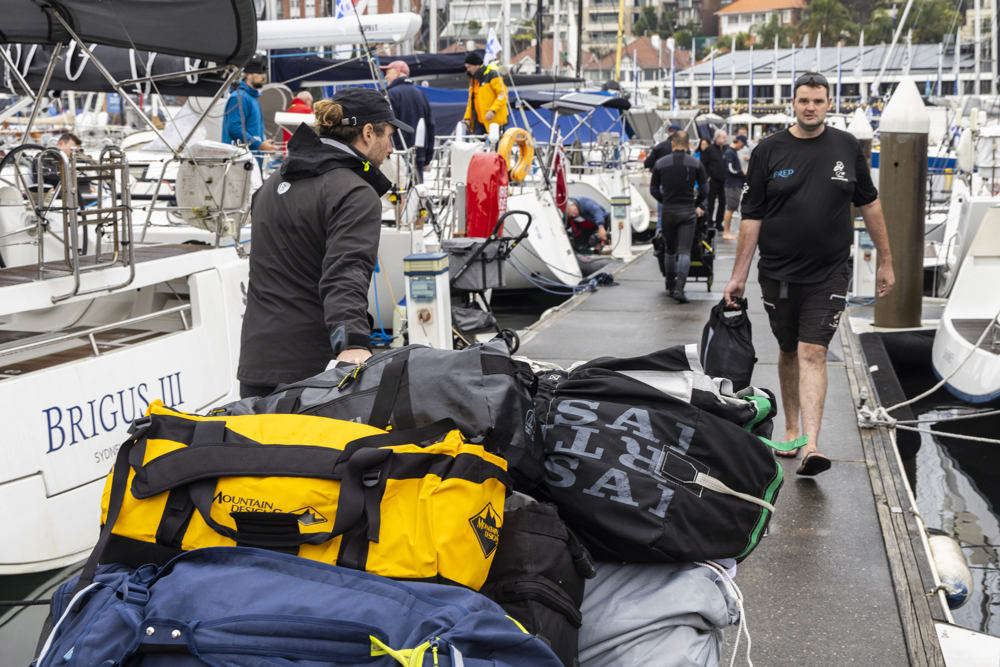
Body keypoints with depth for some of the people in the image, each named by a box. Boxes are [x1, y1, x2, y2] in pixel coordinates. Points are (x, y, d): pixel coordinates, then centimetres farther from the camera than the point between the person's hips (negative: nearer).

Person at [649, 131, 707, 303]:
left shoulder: (660, 163, 1)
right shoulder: (696, 163, -2)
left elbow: (653, 189, 4)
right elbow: (704, 189, -1)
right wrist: (698, 205, 16)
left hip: (668, 211, 2)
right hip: (688, 211, -2)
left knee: (670, 250, 15)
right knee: (684, 251, -5)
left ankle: (670, 285, 24)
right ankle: (679, 289, -17)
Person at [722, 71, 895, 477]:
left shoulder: (847, 147, 4)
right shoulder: (769, 151, 0)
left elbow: (869, 204, 12)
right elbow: (752, 216, 1)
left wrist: (885, 261, 13)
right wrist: (739, 274, 0)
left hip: (828, 274, -1)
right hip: (778, 273, 1)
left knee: (813, 354, -9)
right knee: (789, 351, 14)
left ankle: (811, 447, -14)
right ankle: (791, 428, 32)